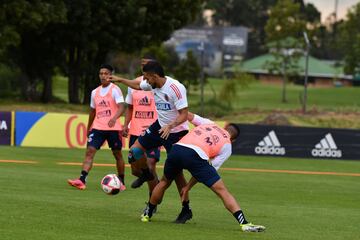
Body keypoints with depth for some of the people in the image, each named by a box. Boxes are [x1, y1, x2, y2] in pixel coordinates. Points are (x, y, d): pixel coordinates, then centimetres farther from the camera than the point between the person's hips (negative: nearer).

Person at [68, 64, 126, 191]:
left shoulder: (115, 90, -5)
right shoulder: (95, 92, 13)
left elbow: (121, 107, -17)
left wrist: (114, 118, -35)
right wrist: (88, 129, 25)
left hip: (113, 128, -4)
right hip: (98, 127, 4)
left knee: (117, 154, 6)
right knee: (90, 151, -12)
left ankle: (121, 182, 20)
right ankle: (82, 180, -23)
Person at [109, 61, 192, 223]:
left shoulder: (176, 88, -28)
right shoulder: (152, 84, -4)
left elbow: (184, 115, -29)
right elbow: (138, 86, 21)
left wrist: (170, 126, -43)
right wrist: (120, 80, 22)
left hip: (177, 131, -7)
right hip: (160, 126, 7)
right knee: (134, 151, -3)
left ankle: (186, 210, 4)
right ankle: (146, 174, 29)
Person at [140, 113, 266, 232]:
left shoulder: (208, 123, 30)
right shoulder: (227, 147, 20)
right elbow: (210, 170, 16)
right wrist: (188, 186, 19)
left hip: (176, 148, 4)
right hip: (195, 155, -4)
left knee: (164, 182, 32)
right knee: (222, 191, 3)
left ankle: (147, 214, 43)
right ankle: (244, 224, -7)